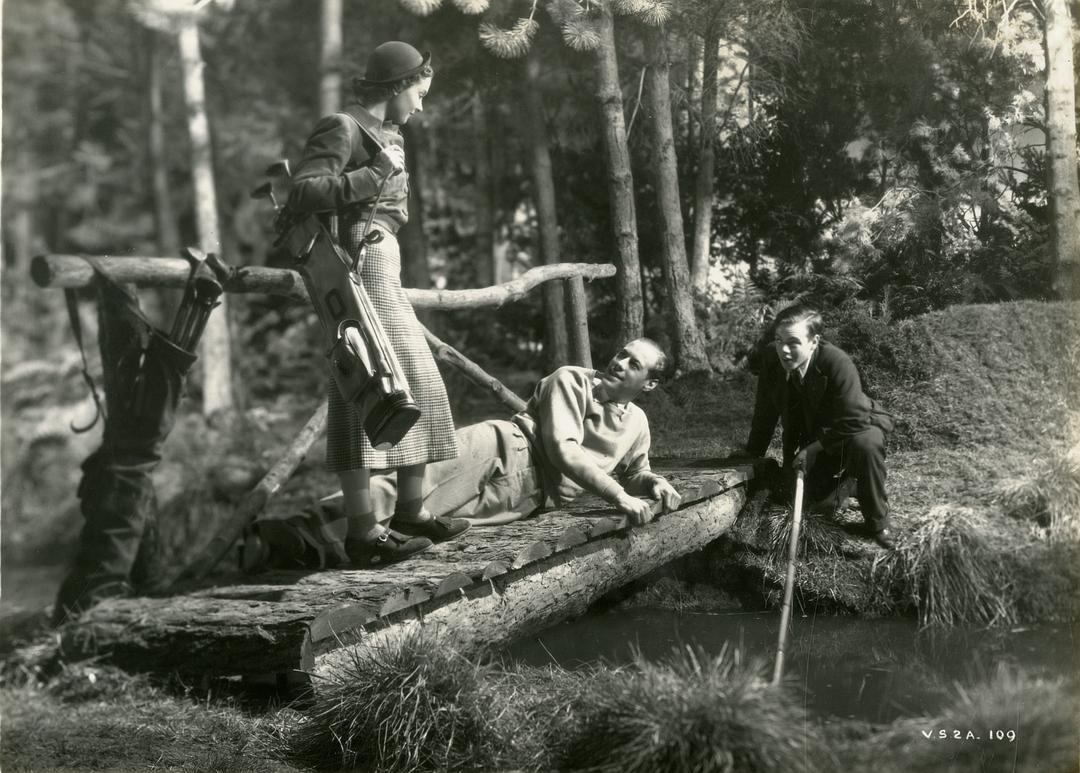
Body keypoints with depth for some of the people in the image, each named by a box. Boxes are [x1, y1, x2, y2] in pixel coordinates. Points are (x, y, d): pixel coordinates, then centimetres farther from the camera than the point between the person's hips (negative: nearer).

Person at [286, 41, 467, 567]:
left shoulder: (386, 136, 20)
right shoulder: (341, 129, -7)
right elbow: (302, 194, -19)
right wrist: (375, 176, -21)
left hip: (383, 272, 10)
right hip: (357, 270, -10)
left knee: (418, 388, 10)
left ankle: (410, 511, 17)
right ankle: (363, 529, -11)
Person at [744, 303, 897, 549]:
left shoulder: (838, 364, -34)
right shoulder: (772, 363, -18)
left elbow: (855, 422, -31)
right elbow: (765, 416, -3)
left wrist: (812, 451, -27)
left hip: (859, 429, -5)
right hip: (814, 439, 5)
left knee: (865, 444, -38)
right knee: (819, 498, -13)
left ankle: (878, 523, -15)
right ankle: (848, 481, 25)